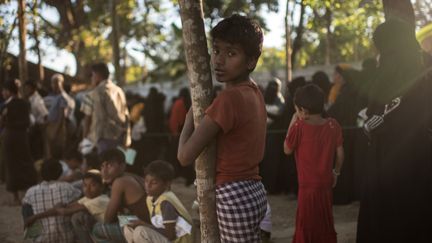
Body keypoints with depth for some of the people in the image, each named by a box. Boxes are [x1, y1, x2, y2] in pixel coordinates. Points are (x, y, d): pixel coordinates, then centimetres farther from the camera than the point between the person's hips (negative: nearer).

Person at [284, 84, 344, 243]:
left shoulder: (299, 127, -17)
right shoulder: (333, 125, -5)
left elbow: (287, 150, -4)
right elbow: (340, 153, 2)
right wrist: (336, 172, 17)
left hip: (308, 185, -5)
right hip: (326, 183, 5)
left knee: (306, 227, 6)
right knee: (325, 224, 20)